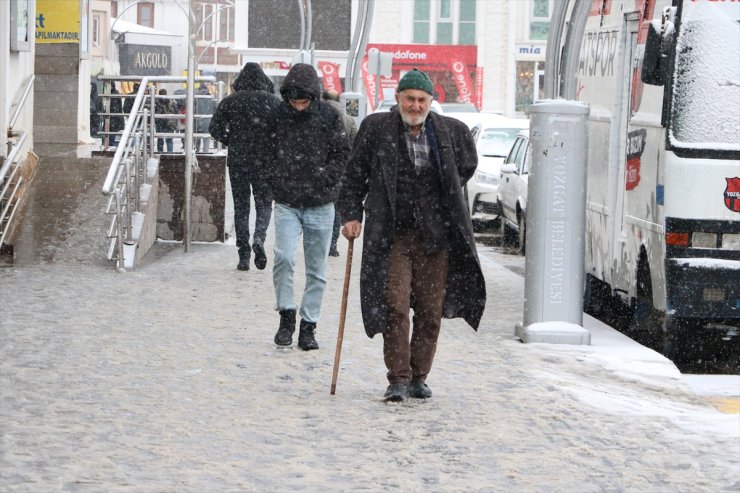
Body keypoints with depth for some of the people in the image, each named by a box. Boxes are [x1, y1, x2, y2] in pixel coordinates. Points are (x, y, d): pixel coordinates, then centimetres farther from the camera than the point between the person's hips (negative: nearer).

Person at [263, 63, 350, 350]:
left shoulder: (328, 117, -3)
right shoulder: (277, 116, 1)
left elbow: (343, 154, 2)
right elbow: (267, 152, 12)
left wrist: (323, 180, -7)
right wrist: (276, 180, 1)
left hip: (320, 205, 0)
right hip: (286, 204, 0)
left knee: (316, 269, 5)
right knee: (284, 257, -18)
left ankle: (308, 326, 14)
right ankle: (286, 316, -1)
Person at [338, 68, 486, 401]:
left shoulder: (450, 131, 6)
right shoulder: (376, 128, 1)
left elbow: (467, 165, 26)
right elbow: (354, 177, 7)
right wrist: (351, 215, -1)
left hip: (435, 235, 2)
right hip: (391, 235, -2)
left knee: (430, 310, 5)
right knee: (395, 305, -10)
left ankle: (419, 377, 16)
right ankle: (398, 379, -4)